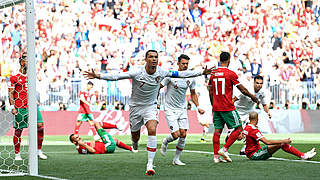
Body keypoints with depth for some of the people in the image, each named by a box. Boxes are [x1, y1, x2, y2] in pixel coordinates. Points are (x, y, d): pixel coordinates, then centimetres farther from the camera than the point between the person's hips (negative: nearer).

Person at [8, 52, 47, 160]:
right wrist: (12, 107, -10)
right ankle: (17, 154, 11)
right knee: (18, 130, 1)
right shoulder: (15, 77, -2)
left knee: (40, 126, -7)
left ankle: (39, 151, 4)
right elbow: (11, 93, -3)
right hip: (20, 108, -5)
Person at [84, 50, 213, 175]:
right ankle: (135, 144, 53)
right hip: (135, 107, -1)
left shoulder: (161, 72, -13)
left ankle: (150, 164, -21)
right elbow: (117, 76, -28)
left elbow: (180, 74, -4)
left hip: (151, 107, 1)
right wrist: (97, 76, -39)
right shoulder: (137, 72, -22)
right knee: (135, 136, 12)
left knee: (152, 130, -23)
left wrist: (202, 73, -5)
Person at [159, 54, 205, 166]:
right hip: (170, 109, -5)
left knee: (183, 135, -4)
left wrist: (198, 107, 7)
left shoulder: (191, 79, 1)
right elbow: (158, 87, -7)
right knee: (176, 135, -13)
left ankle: (176, 159, 10)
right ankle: (165, 142, 22)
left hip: (182, 109, 5)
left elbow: (193, 94, 16)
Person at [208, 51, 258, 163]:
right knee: (238, 129, 4)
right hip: (228, 107, -6)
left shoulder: (213, 74, 7)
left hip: (216, 107, 6)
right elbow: (242, 90, -4)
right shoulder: (231, 74, -9)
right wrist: (252, 96, 13)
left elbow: (210, 92, 13)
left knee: (217, 130, 8)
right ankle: (224, 149, -6)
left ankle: (216, 156, 3)